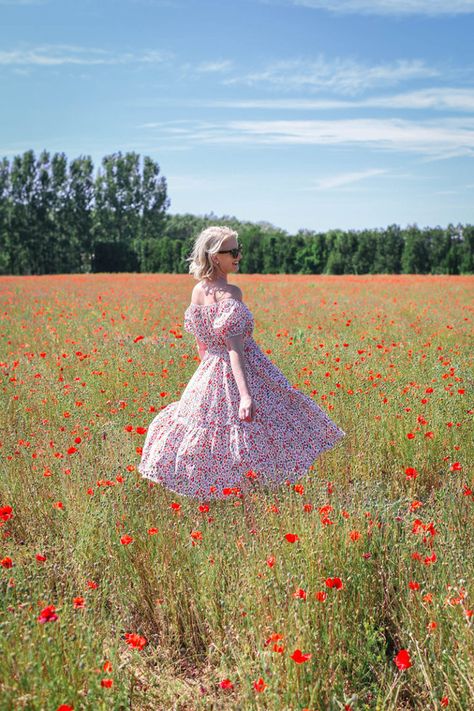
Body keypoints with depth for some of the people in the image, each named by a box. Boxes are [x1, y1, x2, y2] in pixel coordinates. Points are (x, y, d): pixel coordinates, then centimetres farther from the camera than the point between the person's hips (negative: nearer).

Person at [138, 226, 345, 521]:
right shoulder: (231, 293, -17)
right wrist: (245, 395, -29)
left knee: (210, 448, 15)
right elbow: (235, 348, -24)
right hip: (238, 376, -8)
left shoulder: (197, 292, 7)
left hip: (208, 376, 8)